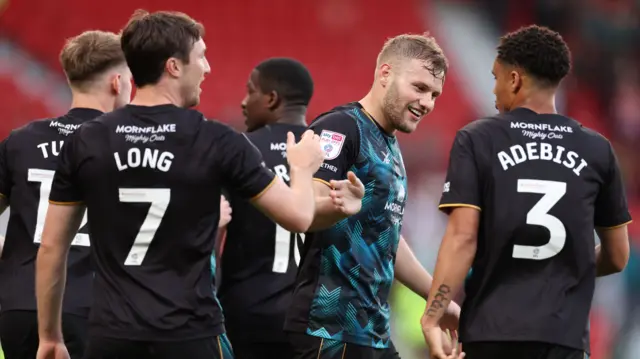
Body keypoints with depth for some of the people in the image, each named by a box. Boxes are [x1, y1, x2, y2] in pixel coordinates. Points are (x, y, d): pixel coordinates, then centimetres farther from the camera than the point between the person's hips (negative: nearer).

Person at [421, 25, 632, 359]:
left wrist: (431, 318, -10)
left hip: (492, 329, -1)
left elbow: (462, 237, -10)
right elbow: (617, 257, 14)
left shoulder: (477, 140, 0)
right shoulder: (597, 150, 8)